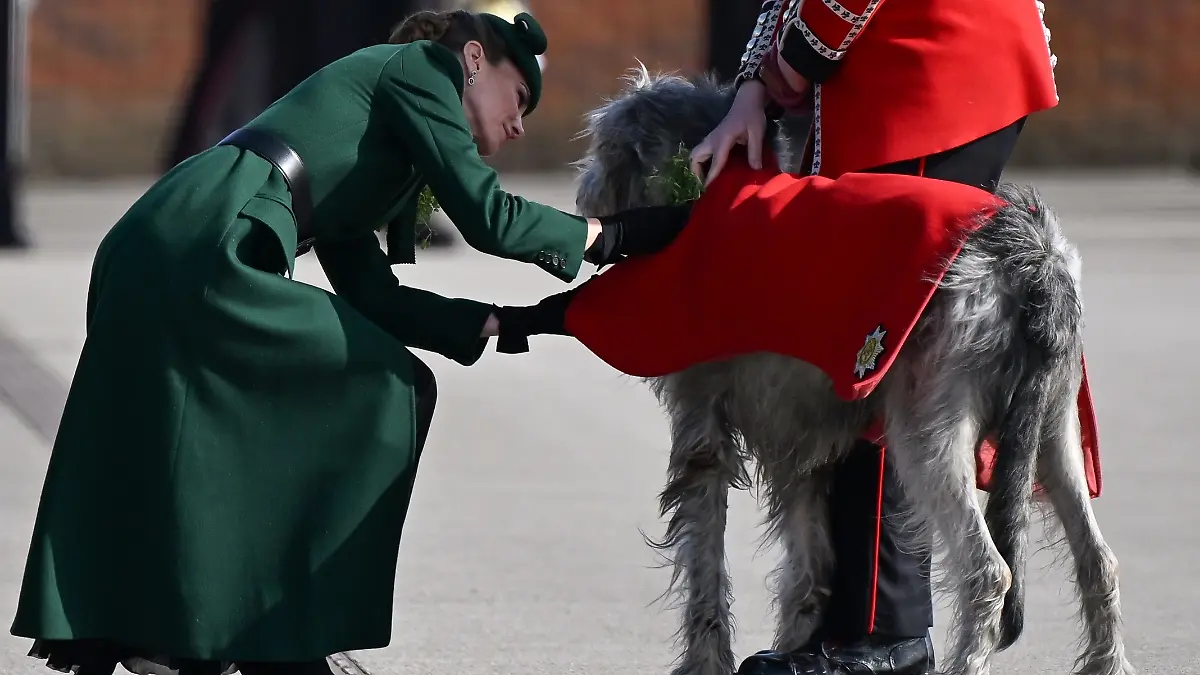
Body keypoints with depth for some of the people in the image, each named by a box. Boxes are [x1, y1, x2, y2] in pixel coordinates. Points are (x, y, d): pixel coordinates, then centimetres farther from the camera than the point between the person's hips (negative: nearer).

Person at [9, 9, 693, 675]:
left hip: (143, 253, 9)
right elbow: (488, 216, 0)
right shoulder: (420, 65, 10)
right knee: (386, 390, 1)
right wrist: (610, 236, 12)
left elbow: (371, 294, 26)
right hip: (204, 256, -9)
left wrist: (508, 322, 24)